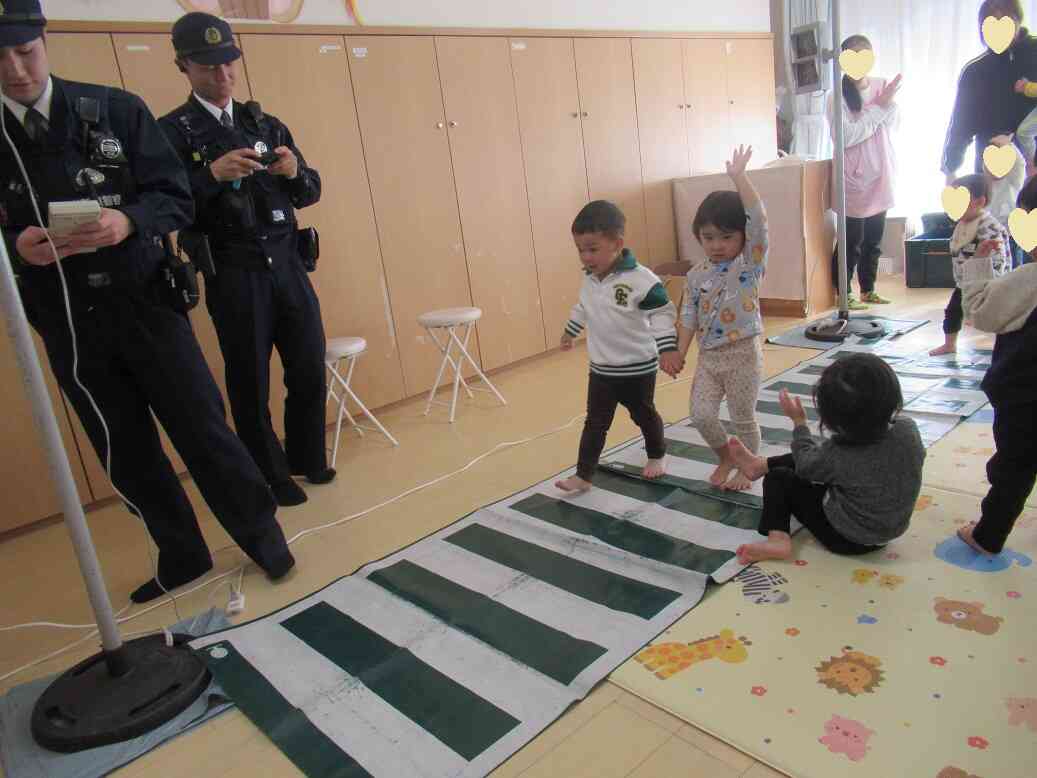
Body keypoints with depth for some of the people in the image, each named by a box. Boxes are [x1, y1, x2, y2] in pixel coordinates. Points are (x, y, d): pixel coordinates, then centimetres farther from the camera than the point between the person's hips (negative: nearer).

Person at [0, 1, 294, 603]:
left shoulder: (117, 110, -1)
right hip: (67, 324, 3)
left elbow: (177, 197, -3)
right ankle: (183, 557, 29)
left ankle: (262, 534, 21)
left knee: (202, 427, 2)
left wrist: (129, 220, -23)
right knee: (126, 453, 11)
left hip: (145, 302, -2)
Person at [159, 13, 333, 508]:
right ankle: (272, 479, 24)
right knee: (250, 385, 6)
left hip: (289, 266, 4)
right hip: (234, 277, -4)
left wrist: (295, 172, -8)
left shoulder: (266, 124, 13)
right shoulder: (173, 132, -1)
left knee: (310, 372, 8)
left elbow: (311, 192, 13)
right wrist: (213, 174, -24)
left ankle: (306, 458, 31)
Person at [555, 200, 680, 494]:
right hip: (601, 369, 5)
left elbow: (663, 314, -19)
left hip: (638, 368, -4)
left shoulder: (641, 279, -22)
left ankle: (657, 456, 43)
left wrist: (667, 349, -27)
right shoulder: (589, 279, -1)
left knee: (644, 415, 17)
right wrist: (570, 332, 31)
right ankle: (583, 475, 12)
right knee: (595, 422, 6)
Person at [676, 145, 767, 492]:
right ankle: (726, 458, 27)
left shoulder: (750, 264, -10)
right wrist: (679, 353, 4)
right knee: (701, 414, 0)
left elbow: (759, 219, -24)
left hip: (743, 353, -4)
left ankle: (747, 468, 31)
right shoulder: (697, 275, 2)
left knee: (743, 418, 8)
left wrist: (738, 176, -26)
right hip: (708, 355, 4)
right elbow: (689, 317, 8)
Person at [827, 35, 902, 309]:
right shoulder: (837, 96, -8)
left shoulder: (883, 86, 5)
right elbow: (846, 137, -16)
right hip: (854, 177, -5)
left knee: (874, 238, 12)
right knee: (852, 240, -2)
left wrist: (889, 103, -16)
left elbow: (892, 125, 1)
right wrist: (878, 108, -13)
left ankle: (868, 289, 24)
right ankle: (844, 293, 10)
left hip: (880, 175, 5)